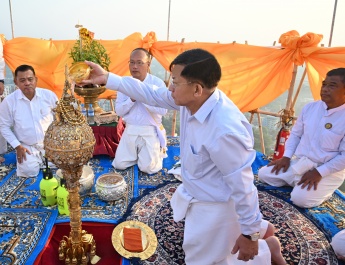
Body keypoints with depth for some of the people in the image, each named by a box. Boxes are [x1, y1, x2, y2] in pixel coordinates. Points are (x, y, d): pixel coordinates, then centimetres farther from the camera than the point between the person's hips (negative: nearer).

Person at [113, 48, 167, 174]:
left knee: (148, 167, -11)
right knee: (119, 164, -3)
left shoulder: (157, 83, -8)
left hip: (150, 131, -3)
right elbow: (118, 111, 0)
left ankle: (158, 151, 22)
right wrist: (132, 99, -18)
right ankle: (137, 153, 27)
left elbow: (163, 110, -17)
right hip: (130, 130, 3)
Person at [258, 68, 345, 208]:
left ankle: (325, 189, 7)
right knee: (264, 174, -3)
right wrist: (286, 157, -1)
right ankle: (298, 181, 14)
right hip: (299, 162, 5)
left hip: (328, 171, -5)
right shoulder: (310, 107, 1)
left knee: (300, 198, -24)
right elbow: (295, 134, 10)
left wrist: (319, 173, -20)